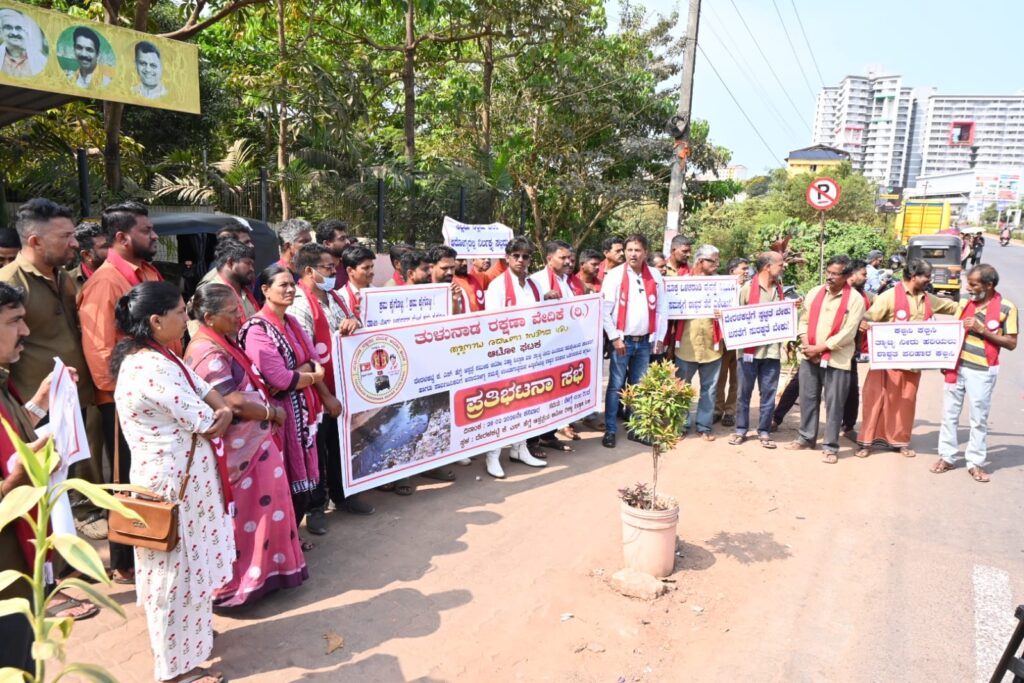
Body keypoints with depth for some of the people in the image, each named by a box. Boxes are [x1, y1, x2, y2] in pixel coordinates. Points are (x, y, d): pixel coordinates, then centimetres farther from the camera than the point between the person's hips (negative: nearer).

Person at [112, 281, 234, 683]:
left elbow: (204, 390, 11)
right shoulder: (154, 368, -27)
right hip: (174, 480, -10)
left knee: (184, 565, 25)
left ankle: (189, 634, 44)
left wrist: (223, 410, -9)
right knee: (178, 570, 6)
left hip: (179, 474, 10)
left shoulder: (157, 356, 7)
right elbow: (202, 420, -22)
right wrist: (217, 415, 1)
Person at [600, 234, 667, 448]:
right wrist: (615, 337, -11)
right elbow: (604, 310, -8)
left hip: (645, 341, 3)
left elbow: (661, 310, 8)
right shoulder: (614, 275, -6)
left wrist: (659, 338, 4)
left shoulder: (655, 277, 5)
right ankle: (610, 431, 7)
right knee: (616, 386, 0)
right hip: (622, 341, -3)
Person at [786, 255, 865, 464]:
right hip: (809, 357, 4)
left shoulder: (855, 300, -7)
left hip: (836, 360, -4)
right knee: (808, 399, 12)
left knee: (833, 404, 3)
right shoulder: (815, 293, 6)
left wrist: (819, 348, -14)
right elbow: (804, 321, 7)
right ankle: (806, 437, 27)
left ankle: (830, 447, 12)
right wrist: (806, 345, -8)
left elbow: (847, 334, -13)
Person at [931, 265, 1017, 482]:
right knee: (949, 413, 9)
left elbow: (1011, 343, -8)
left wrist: (982, 330, -19)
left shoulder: (1006, 308, -8)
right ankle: (947, 456, 20)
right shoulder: (965, 303, 4)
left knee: (979, 418, 6)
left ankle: (976, 462, 17)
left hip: (982, 371, -4)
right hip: (957, 366, 4)